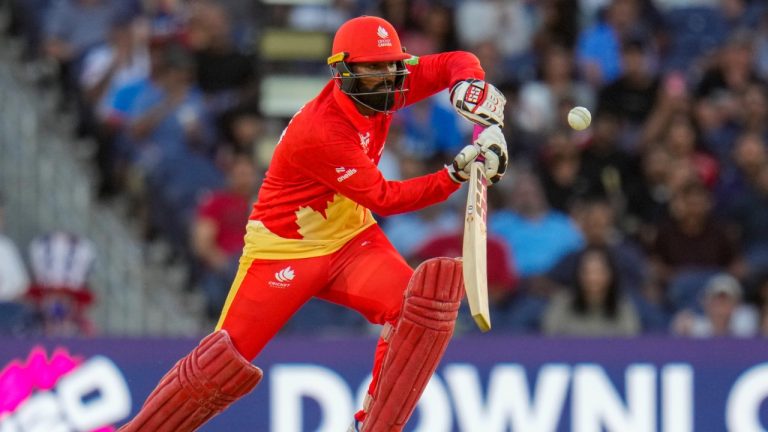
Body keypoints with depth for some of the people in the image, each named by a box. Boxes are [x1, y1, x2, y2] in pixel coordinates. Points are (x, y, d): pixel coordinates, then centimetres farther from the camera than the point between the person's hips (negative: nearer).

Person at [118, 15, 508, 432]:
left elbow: (456, 63, -4)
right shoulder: (319, 132, -28)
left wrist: (473, 88, -26)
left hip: (351, 239, 6)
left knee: (423, 301, -21)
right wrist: (455, 176, -30)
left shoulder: (381, 90, -8)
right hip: (284, 249, -6)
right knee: (226, 363, -10)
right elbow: (383, 198, -24)